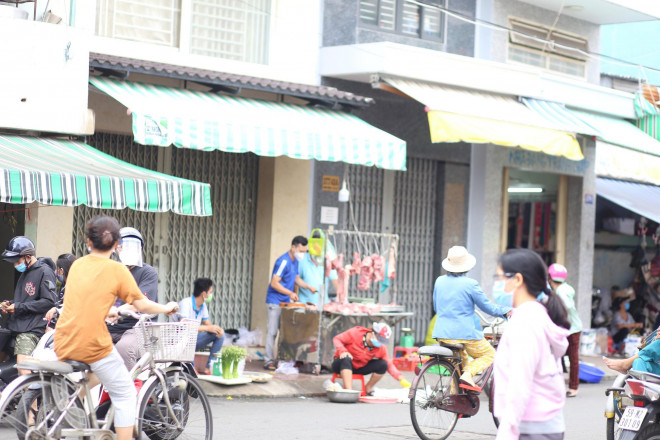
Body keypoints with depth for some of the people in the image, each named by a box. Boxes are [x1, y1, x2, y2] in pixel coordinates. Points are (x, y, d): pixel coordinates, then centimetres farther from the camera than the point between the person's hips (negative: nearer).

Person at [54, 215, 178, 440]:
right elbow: (141, 305, -2)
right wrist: (167, 308, 16)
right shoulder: (117, 269, -3)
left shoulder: (77, 264, 12)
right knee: (125, 395, 8)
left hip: (63, 344, 6)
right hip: (94, 344, -5)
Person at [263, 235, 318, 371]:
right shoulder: (283, 261, -18)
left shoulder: (295, 261, 11)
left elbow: (296, 278, 23)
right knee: (272, 331, -6)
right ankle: (268, 361, -3)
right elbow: (274, 283, -21)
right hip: (275, 302, -9)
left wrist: (309, 287, 7)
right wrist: (290, 293, -25)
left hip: (286, 302, 9)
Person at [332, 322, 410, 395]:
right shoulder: (355, 333, -21)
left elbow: (389, 365, -6)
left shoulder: (381, 348, -8)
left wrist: (400, 378, -20)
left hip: (359, 369, 4)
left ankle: (367, 389, 0)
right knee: (346, 359, -41)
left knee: (383, 364, -16)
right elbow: (337, 339, -15)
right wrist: (343, 351, -33)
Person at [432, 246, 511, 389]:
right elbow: (488, 307, -3)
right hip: (465, 333, -6)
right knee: (489, 354, 15)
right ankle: (468, 375, -10)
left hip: (442, 334, 6)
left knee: (461, 357, 29)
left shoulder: (439, 281, 5)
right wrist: (506, 310, 14)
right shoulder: (470, 284, -11)